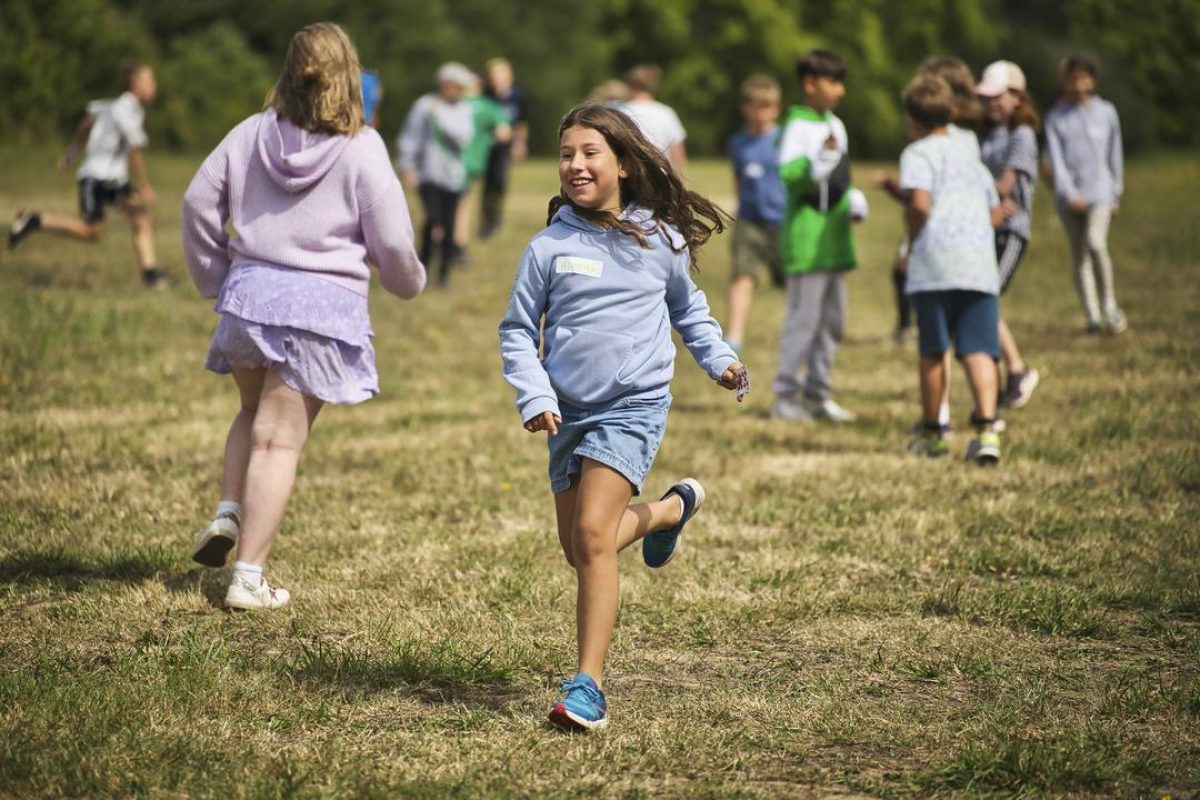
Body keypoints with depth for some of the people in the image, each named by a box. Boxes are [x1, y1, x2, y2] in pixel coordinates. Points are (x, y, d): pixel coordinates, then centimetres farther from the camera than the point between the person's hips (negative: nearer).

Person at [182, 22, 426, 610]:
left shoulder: (253, 133, 3)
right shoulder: (361, 149, -8)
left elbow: (198, 203, 7)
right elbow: (392, 241, -6)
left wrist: (214, 280, 20)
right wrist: (409, 282, 16)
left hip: (250, 291, 3)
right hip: (323, 303, -3)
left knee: (255, 413, 28)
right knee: (280, 439, 1)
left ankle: (228, 512, 7)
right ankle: (248, 578, 0)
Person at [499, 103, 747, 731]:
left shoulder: (660, 240, 1)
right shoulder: (549, 248, -1)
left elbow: (688, 308, 20)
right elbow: (517, 331, 5)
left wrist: (719, 359, 8)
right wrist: (534, 397, -9)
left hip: (634, 406, -3)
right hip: (569, 410, 3)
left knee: (592, 534, -19)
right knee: (578, 550, 12)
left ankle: (588, 686, -16)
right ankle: (672, 509, 42)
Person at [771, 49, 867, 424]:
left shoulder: (835, 126, 16)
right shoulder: (798, 126, -11)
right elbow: (788, 173, -25)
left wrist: (852, 200, 7)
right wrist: (820, 159, -38)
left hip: (835, 237, 9)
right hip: (807, 236, -9)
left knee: (832, 319, 13)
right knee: (803, 317, -8)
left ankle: (818, 393, 21)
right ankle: (785, 396, -1)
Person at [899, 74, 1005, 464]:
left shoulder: (918, 153, 3)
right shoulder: (970, 155, 25)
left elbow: (920, 202, -14)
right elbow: (995, 214, 27)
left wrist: (912, 242, 2)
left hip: (934, 260, -4)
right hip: (980, 261, 4)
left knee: (933, 351, 8)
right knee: (978, 349, -2)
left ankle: (931, 433, 18)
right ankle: (987, 429, -20)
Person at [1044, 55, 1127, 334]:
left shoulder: (1106, 112, 5)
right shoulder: (1056, 117, 4)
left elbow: (1114, 155, 12)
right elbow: (1056, 159, -3)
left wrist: (1116, 194, 13)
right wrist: (1070, 194, -14)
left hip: (1099, 191, -1)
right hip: (1070, 194, 2)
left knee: (1096, 243, -23)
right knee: (1079, 258, 4)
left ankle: (1108, 303, -7)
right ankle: (1092, 316, 11)